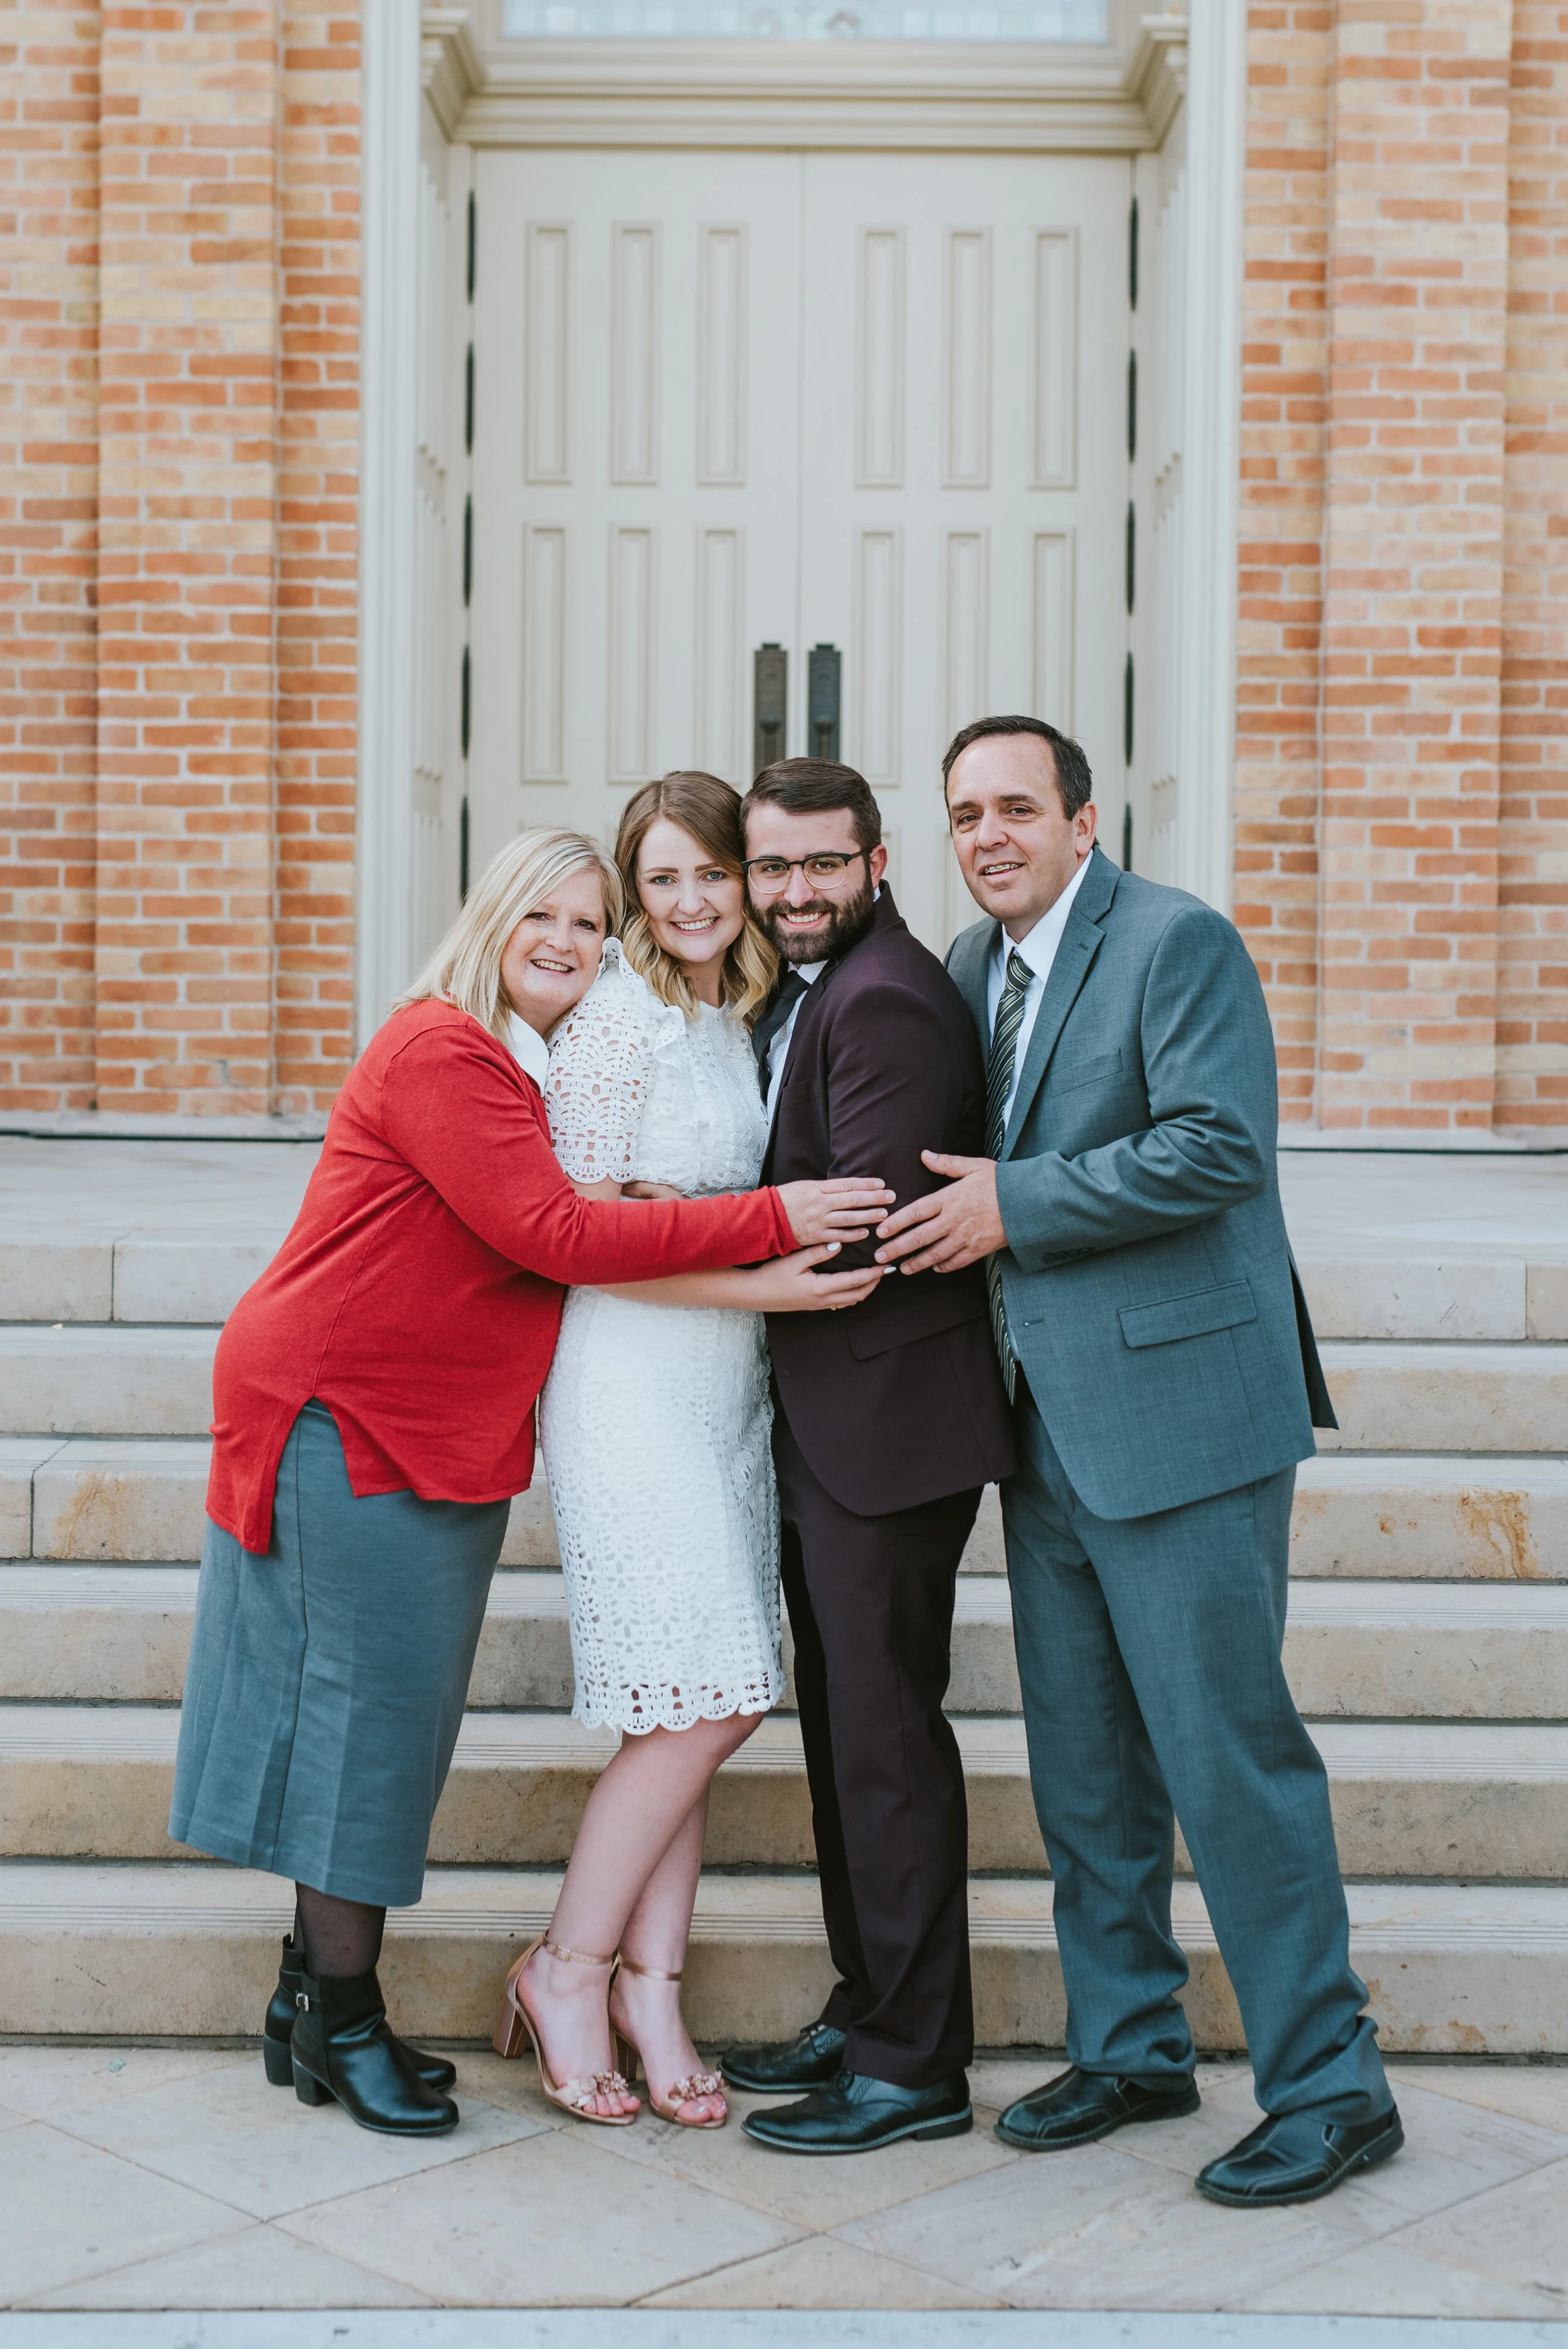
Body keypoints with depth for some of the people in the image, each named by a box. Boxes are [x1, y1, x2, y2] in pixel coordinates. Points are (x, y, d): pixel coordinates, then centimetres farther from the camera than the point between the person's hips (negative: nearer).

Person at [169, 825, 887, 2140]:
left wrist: (756, 1277, -6)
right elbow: (553, 1234, -23)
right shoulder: (441, 1051, -15)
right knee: (373, 1700, -3)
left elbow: (584, 1243, 8)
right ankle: (339, 2021, 10)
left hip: (450, 1434, 9)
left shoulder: (562, 1073, 14)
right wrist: (766, 1222, -24)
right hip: (347, 1414, -9)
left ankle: (320, 1996, 23)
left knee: (394, 1711, 12)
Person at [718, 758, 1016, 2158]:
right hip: (822, 1425, 10)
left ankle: (916, 2066, 7)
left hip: (888, 1422, -10)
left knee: (886, 1736, -3)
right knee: (841, 1725, 17)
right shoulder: (803, 991, 16)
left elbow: (863, 1224, -22)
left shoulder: (887, 1002, -16)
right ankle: (865, 2013, 29)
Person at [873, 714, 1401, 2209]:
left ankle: (1329, 2086, 8)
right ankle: (1129, 2046, 28)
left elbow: (1216, 1147, -19)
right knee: (1082, 1762, 13)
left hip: (1181, 1412, -8)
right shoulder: (974, 966, 15)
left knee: (1228, 1750, -5)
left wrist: (1013, 1205, -16)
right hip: (1048, 1425, 8)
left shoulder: (1178, 940, -9)